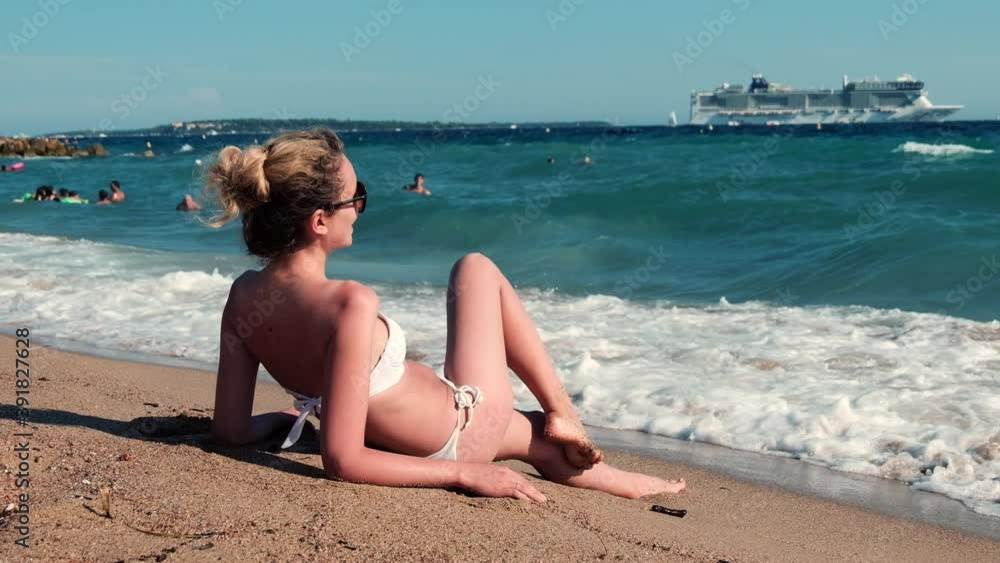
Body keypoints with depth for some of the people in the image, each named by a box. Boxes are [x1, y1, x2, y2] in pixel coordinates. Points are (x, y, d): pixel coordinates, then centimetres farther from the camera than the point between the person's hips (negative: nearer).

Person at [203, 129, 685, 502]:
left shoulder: (243, 295, -12)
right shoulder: (350, 303, -34)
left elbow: (230, 429, -8)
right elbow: (342, 461, -33)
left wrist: (286, 415, 13)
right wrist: (465, 472, -24)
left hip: (415, 440, 7)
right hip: (463, 435, -6)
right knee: (476, 268, 14)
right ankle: (563, 414, 23)